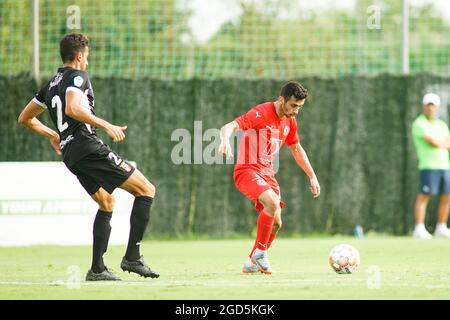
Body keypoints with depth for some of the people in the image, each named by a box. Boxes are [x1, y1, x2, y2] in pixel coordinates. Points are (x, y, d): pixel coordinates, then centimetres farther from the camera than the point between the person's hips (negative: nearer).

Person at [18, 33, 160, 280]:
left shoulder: (51, 85, 20)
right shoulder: (77, 77, -5)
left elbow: (25, 118, 27)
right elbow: (73, 109, -24)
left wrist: (51, 135, 38)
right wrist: (106, 125, -21)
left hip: (70, 155, 9)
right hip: (88, 146, -9)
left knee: (106, 202, 24)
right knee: (146, 190, -6)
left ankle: (97, 268, 15)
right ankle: (132, 257, -12)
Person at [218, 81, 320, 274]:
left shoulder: (290, 122, 8)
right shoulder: (261, 113, -16)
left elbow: (296, 149, 25)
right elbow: (228, 127, -27)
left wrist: (312, 177, 24)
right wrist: (225, 140, -50)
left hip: (267, 173, 8)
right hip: (247, 170, -8)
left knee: (276, 223, 3)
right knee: (272, 202, -30)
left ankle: (252, 263, 21)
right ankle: (259, 253, -17)